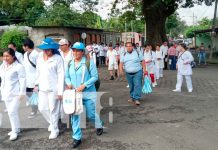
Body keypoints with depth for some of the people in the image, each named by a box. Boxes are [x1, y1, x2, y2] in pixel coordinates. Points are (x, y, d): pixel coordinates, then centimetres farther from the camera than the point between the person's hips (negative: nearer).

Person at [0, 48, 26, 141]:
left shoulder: (18, 66, -13)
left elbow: (22, 80, -14)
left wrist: (22, 93, -16)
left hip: (15, 93, -7)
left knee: (12, 112, -9)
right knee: (11, 112, 15)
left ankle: (15, 131, 6)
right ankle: (16, 129, 29)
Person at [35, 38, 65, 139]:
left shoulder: (58, 58, -11)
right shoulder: (40, 58, 7)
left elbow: (61, 75, -12)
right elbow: (38, 72, 17)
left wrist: (60, 91, -15)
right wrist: (37, 84, 16)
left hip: (53, 89, -6)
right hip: (42, 88, 6)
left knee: (53, 110, 3)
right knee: (42, 108, 11)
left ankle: (54, 130, 22)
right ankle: (52, 122, 37)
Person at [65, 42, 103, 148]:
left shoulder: (89, 62, -10)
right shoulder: (70, 64, 5)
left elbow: (95, 77, -10)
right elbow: (67, 77, 13)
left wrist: (84, 85, -20)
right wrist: (69, 83, -9)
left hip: (88, 93, -4)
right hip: (74, 93, 4)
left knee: (91, 114, 8)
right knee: (75, 115, 1)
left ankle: (99, 126, 41)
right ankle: (77, 138, 15)